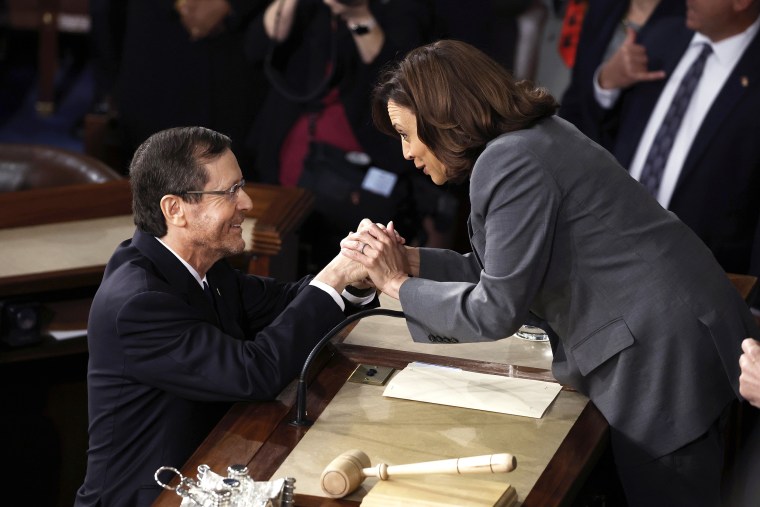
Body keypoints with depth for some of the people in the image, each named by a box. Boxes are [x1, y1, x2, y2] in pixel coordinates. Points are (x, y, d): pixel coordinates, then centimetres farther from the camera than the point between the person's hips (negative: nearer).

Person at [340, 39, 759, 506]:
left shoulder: (510, 163, -19)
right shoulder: (534, 136, 11)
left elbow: (496, 311, -16)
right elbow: (504, 271, 13)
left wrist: (398, 285, -5)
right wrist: (410, 260, 6)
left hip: (665, 355, -10)